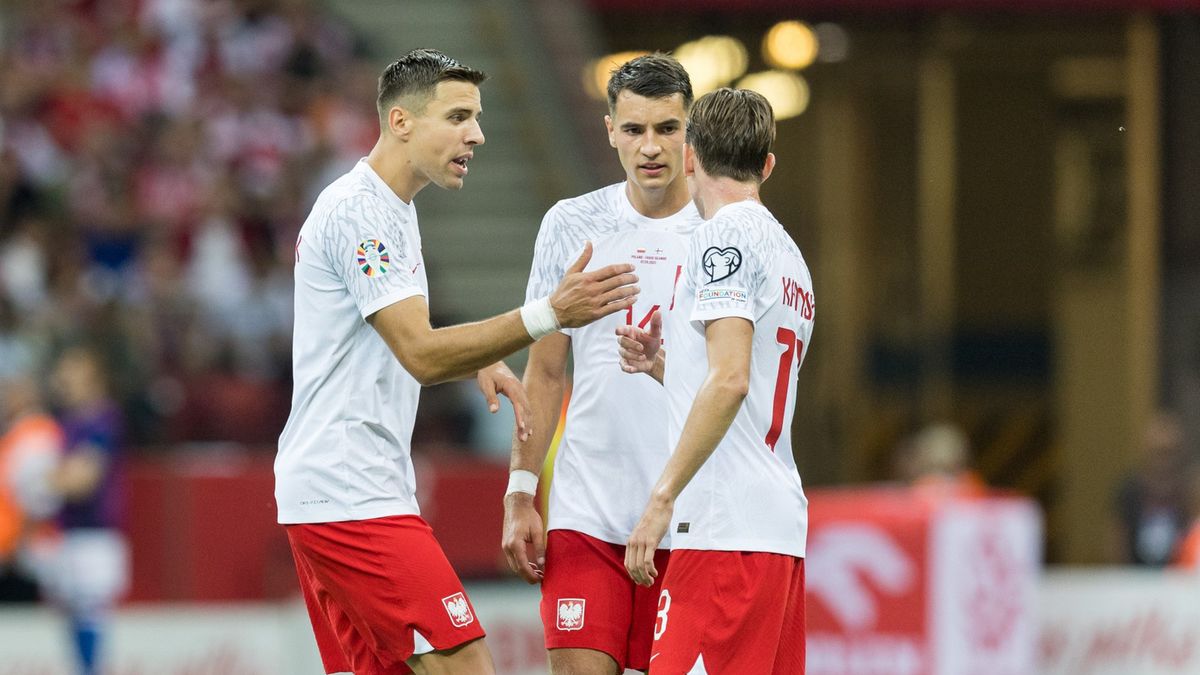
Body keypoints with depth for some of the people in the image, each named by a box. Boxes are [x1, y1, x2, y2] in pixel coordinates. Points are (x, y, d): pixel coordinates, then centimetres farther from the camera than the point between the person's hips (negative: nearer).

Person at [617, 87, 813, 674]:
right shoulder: (789, 254, 21)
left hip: (724, 530, -9)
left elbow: (731, 380, -18)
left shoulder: (725, 234, -7)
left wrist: (662, 500, -19)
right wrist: (660, 364, 18)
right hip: (782, 526, 9)